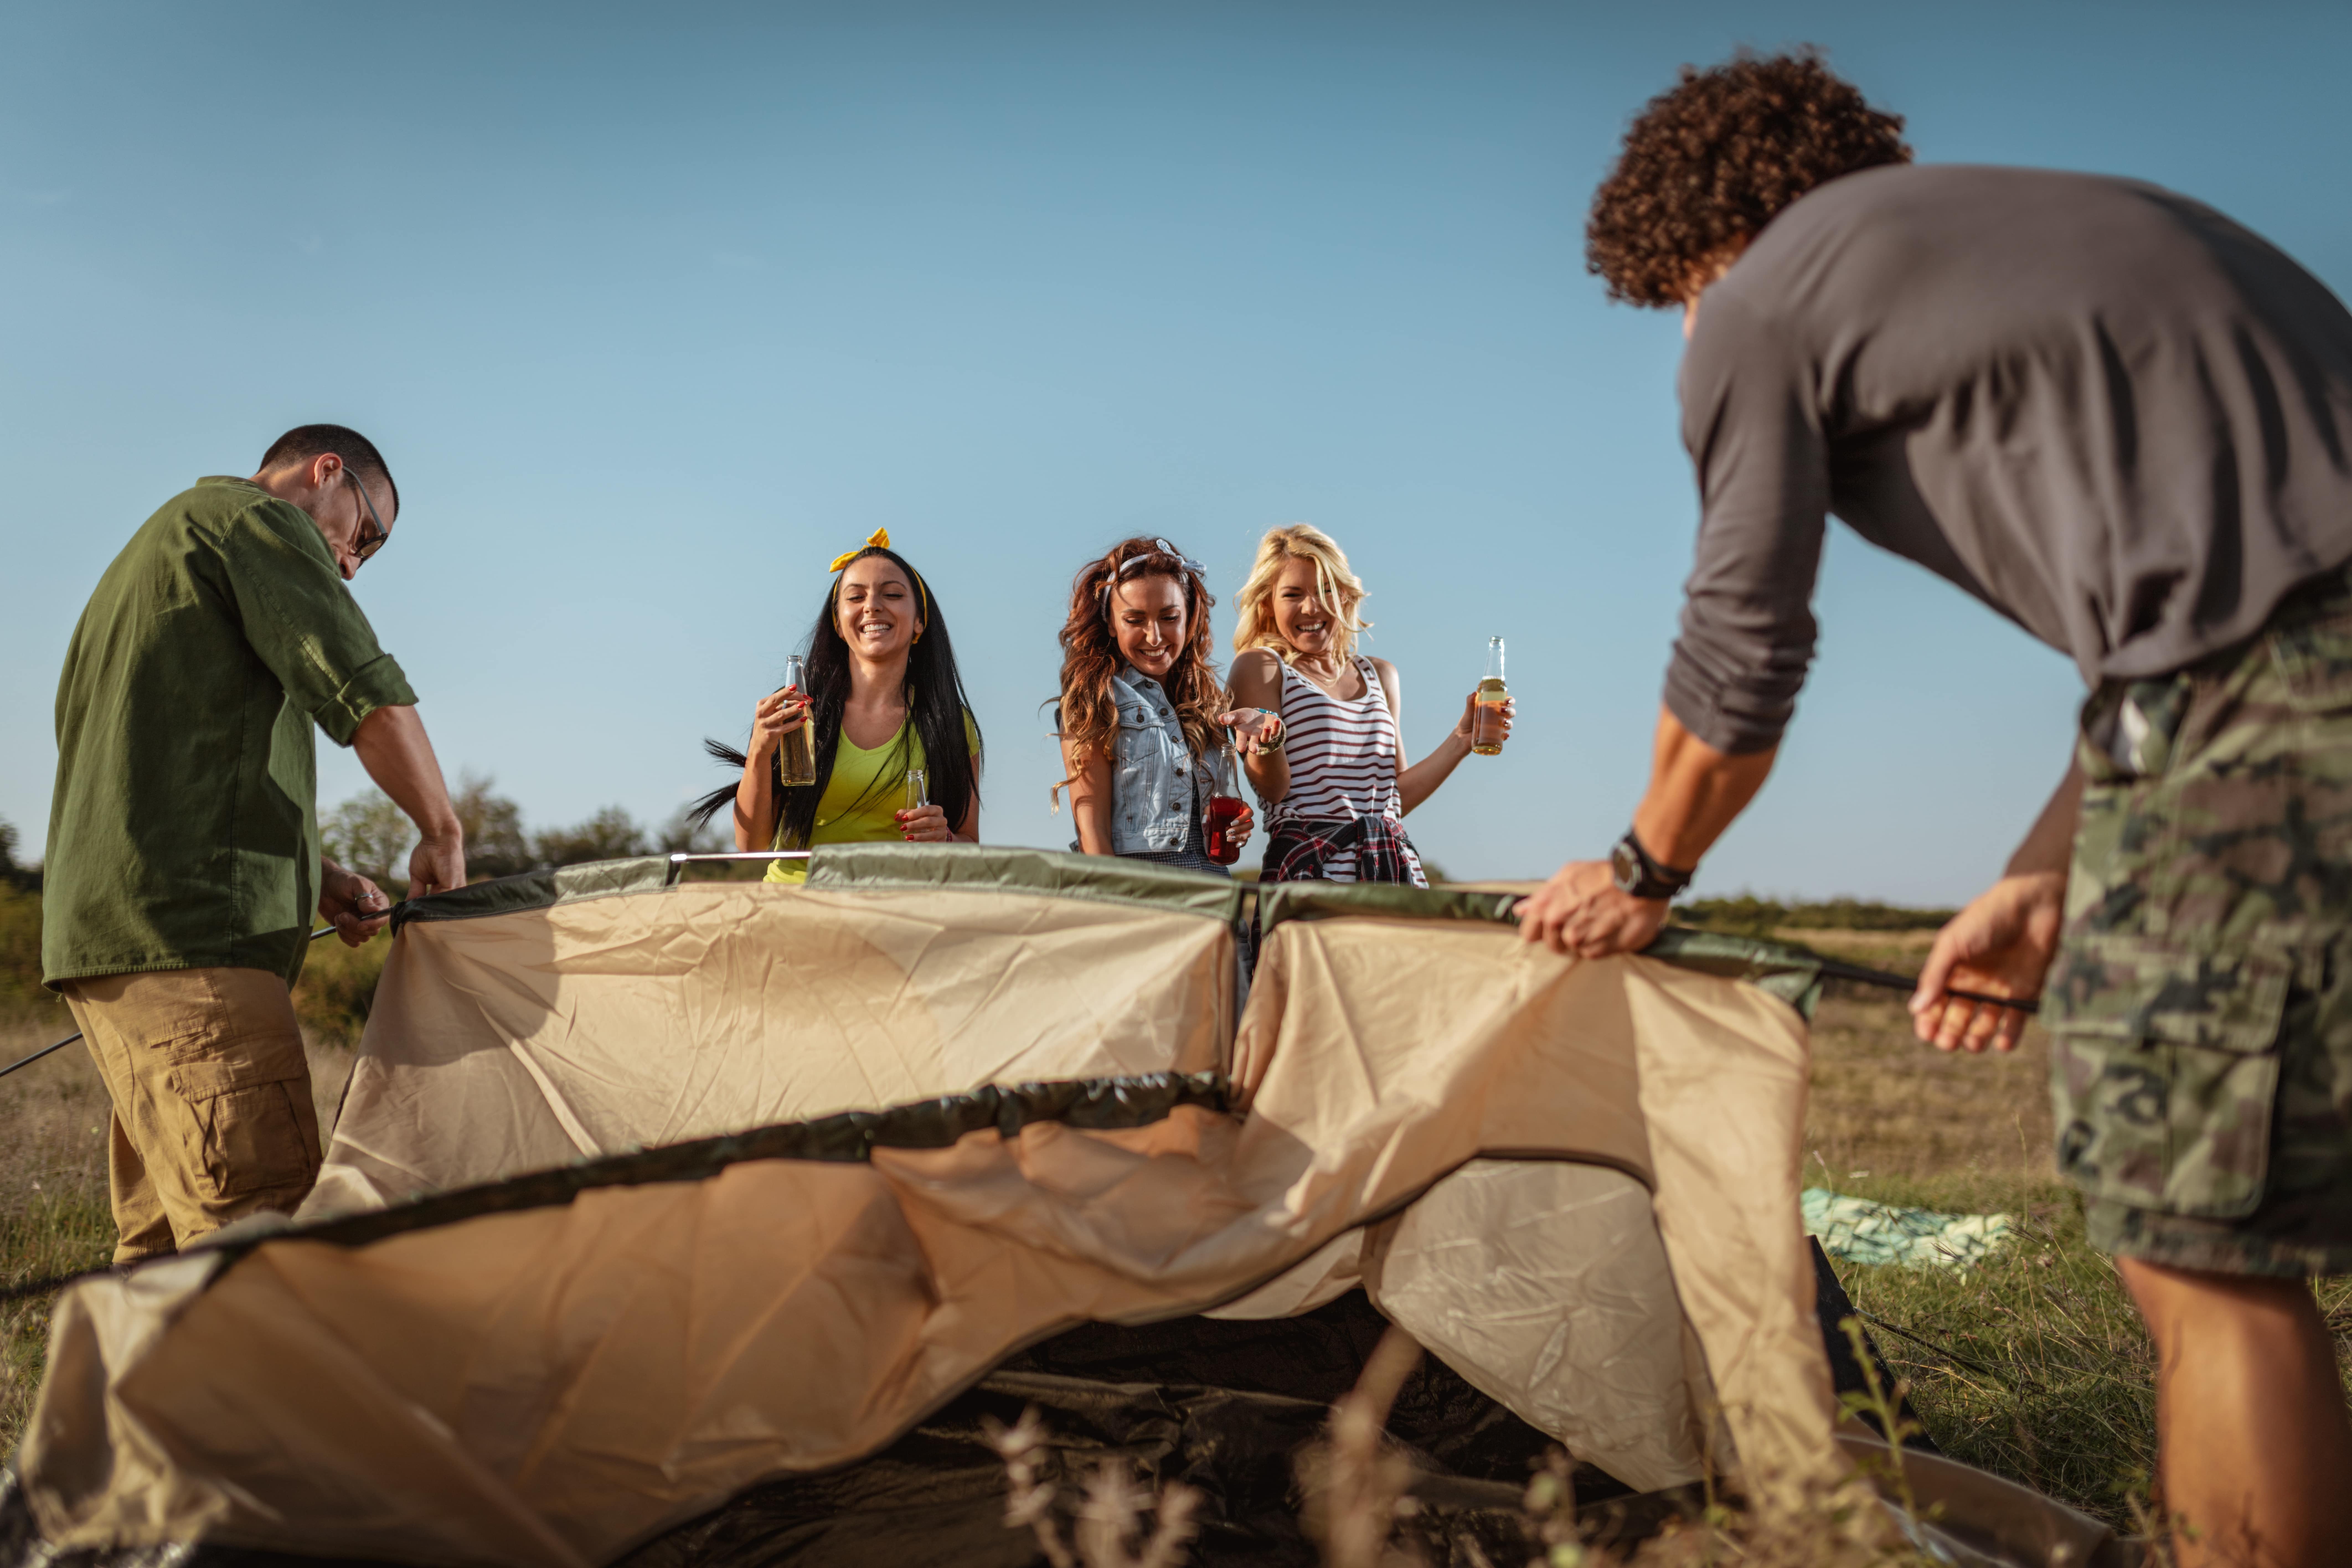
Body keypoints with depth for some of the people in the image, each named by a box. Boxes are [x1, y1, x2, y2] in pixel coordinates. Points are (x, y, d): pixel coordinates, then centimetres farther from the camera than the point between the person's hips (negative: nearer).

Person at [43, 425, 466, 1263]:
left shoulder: (153, 551, 30)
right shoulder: (254, 517, 0)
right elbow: (368, 696, -12)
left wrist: (314, 875, 20)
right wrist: (441, 834, 1)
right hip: (188, 937, -10)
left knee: (163, 1237, 9)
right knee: (258, 1230, -18)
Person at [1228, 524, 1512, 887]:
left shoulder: (1380, 675, 20)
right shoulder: (1260, 667, 3)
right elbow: (1273, 789, -6)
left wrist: (1462, 739, 14)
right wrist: (1267, 741, -26)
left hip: (1393, 863, 5)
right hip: (1310, 867, -5)